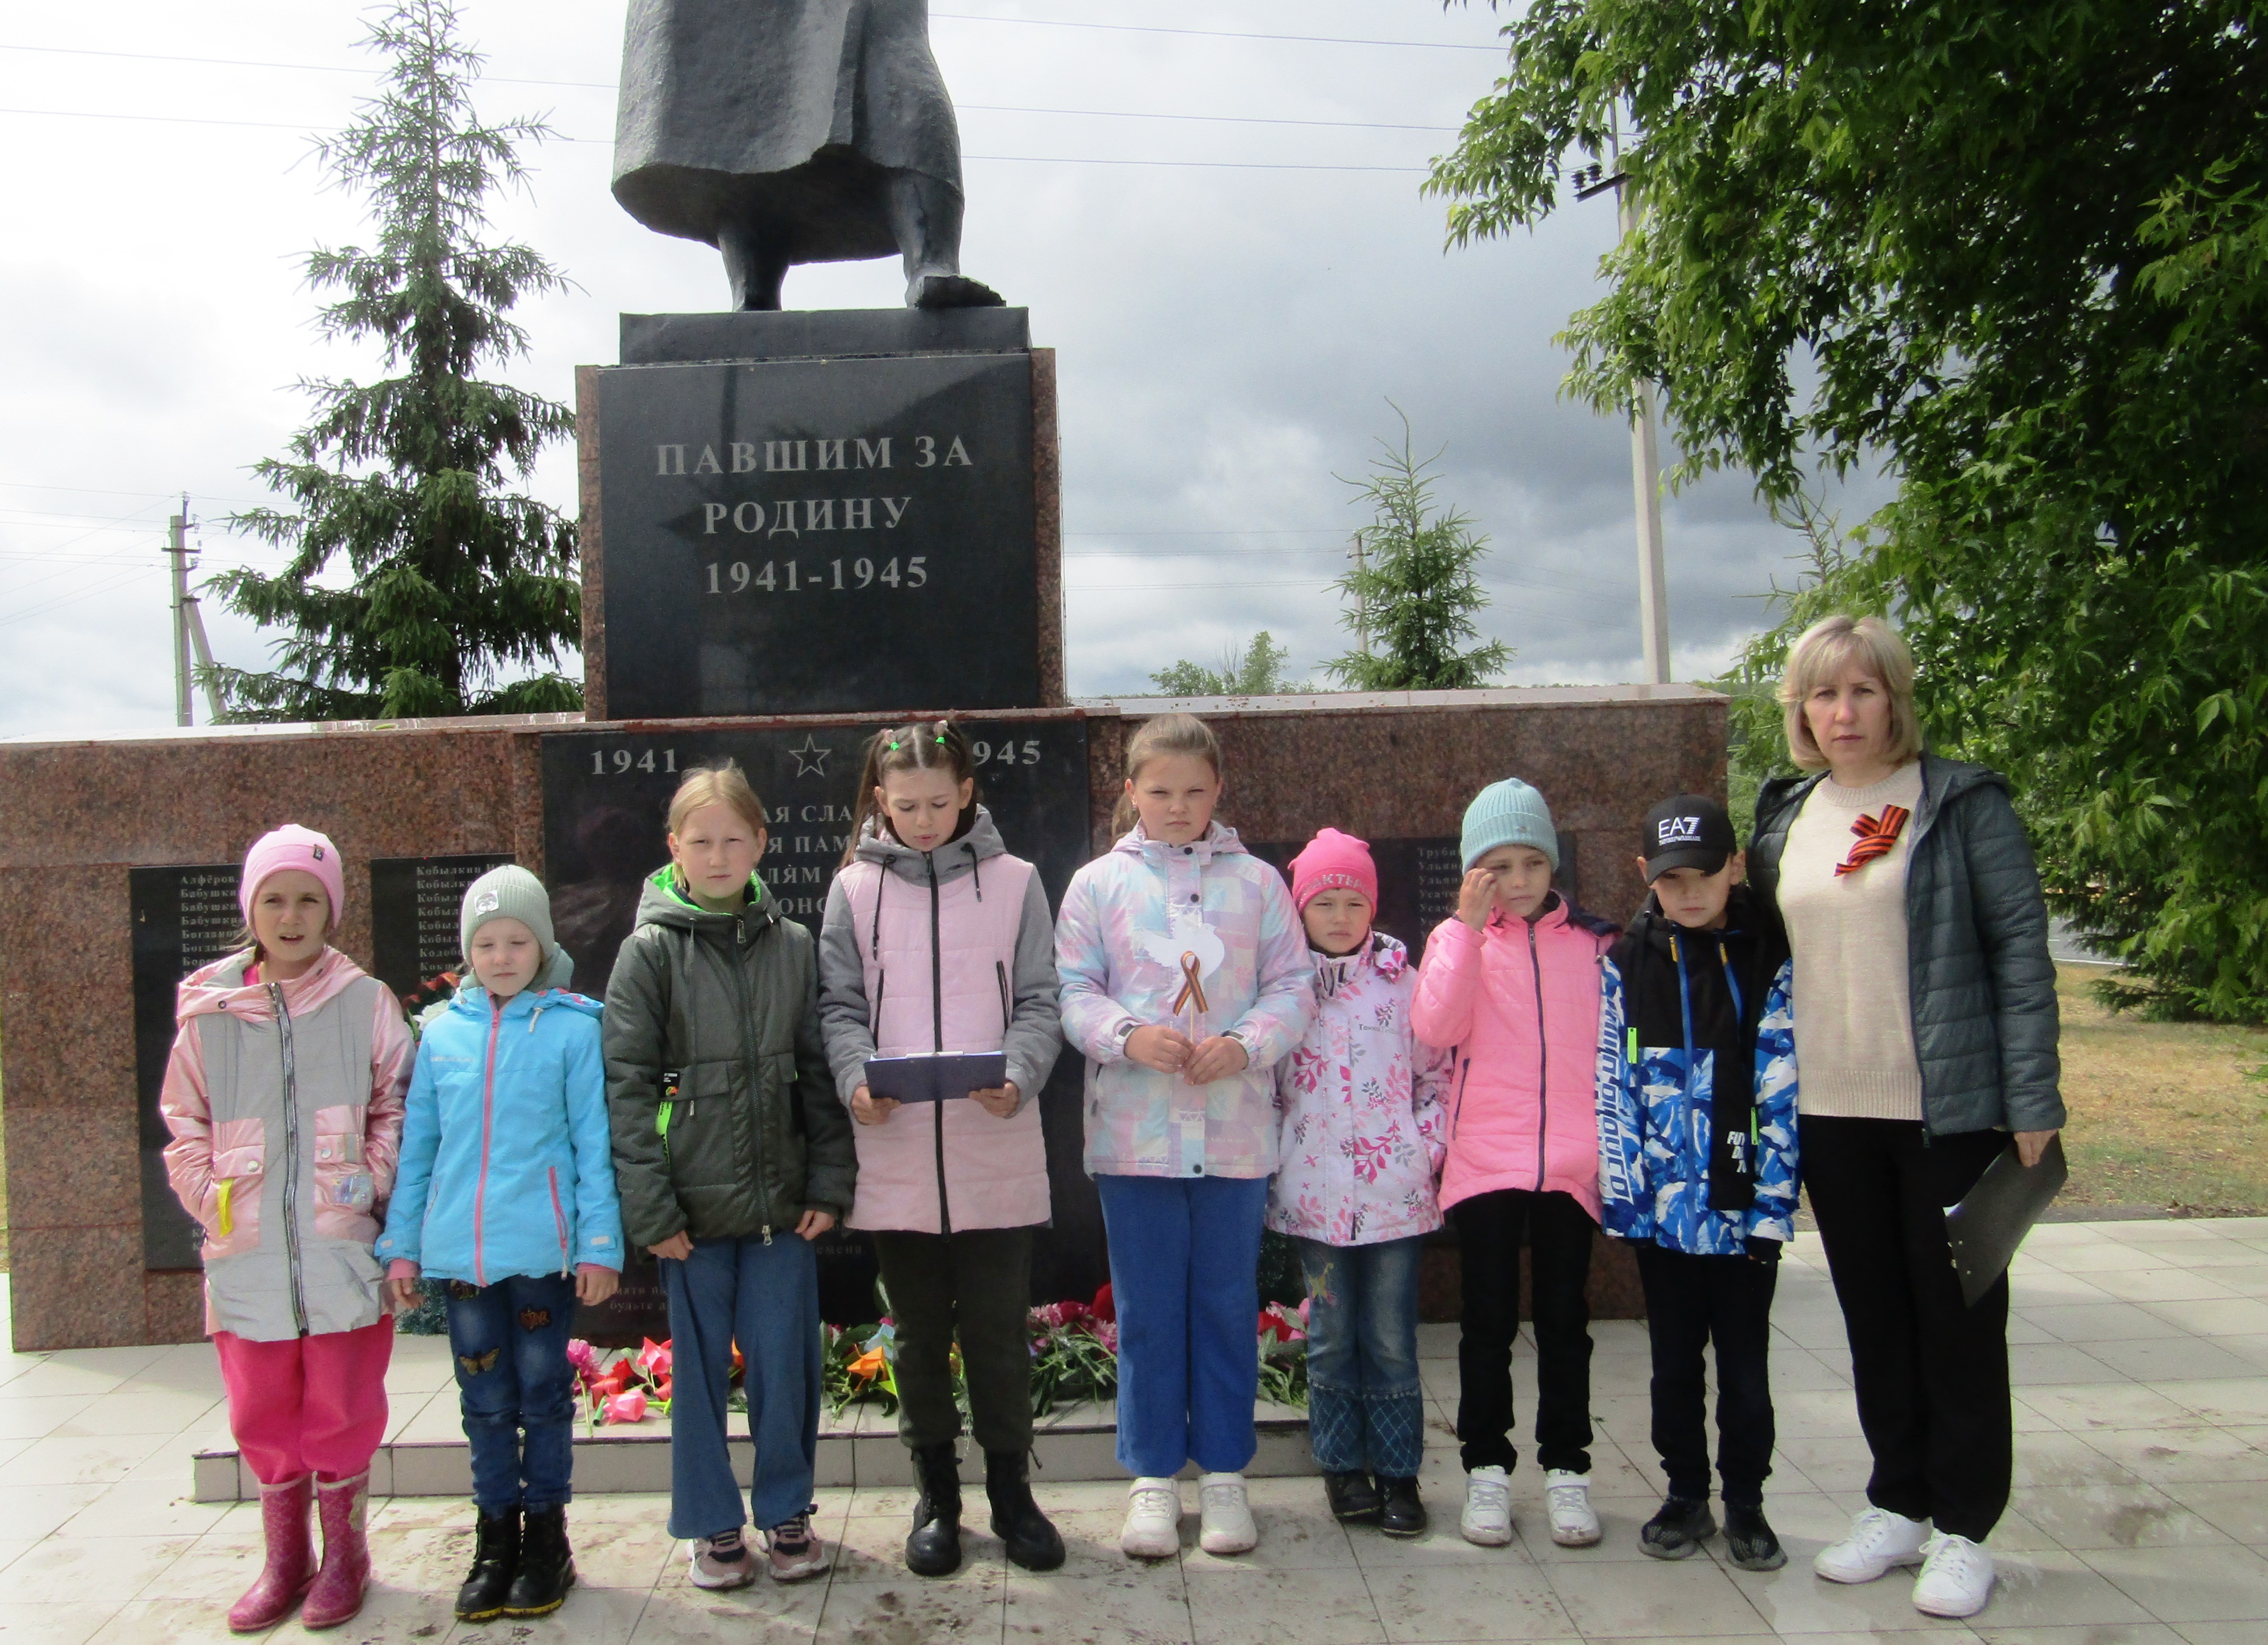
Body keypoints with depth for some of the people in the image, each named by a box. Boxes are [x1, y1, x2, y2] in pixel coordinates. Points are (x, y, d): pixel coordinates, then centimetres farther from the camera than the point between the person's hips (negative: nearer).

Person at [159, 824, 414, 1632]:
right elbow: (185, 1129, 11)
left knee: (341, 1413, 7)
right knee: (263, 1416, 12)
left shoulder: (366, 1003, -1)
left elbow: (398, 1105, 4)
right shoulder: (209, 1013, 4)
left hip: (343, 1251, -2)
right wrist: (213, 1199, 0)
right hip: (247, 1256, 2)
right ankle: (283, 1561, 30)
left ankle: (344, 1557, 26)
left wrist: (370, 1184, -6)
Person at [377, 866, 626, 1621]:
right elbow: (417, 1145, 10)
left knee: (544, 1394, 9)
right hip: (459, 1249, 3)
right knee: (486, 1401, 13)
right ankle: (495, 1539, 26)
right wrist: (401, 1243, 10)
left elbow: (593, 1143, -4)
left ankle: (545, 1537, 23)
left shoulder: (572, 1028, -5)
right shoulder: (442, 1031, 5)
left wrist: (599, 1244, -7)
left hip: (542, 1248, -3)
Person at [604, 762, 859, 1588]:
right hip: (693, 1205, -2)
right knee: (700, 1367, 9)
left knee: (786, 1363, 7)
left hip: (781, 1203, 2)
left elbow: (820, 1076, 7)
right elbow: (625, 1086, -6)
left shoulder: (795, 947, 4)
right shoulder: (650, 952, -3)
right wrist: (651, 1208, -11)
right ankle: (713, 1525, 25)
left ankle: (786, 1510, 26)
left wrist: (829, 1184, 0)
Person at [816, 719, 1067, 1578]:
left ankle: (1011, 1489, 25)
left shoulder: (1015, 882, 4)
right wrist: (855, 1078, -15)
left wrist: (1018, 1075, -17)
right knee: (920, 1335, 13)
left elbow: (1038, 1003, 2)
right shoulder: (855, 888, 6)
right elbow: (841, 1007, 4)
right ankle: (935, 1495, 28)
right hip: (896, 1154, 1)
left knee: (998, 1331, 6)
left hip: (997, 1151, -1)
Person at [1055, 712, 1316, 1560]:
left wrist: (1248, 1044, -13)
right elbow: (1072, 989, 1)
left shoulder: (1257, 881, 6)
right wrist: (1127, 1035, -17)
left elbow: (1293, 985, 4)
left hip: (1237, 1130, 1)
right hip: (1135, 1131, 0)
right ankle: (1152, 1475, 21)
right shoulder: (1099, 883, 5)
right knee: (1147, 1311, 7)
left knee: (1229, 1305, 9)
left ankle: (1223, 1472, 23)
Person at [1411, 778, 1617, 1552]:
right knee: (1488, 1322, 6)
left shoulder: (1594, 942, 6)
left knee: (1564, 1320, 9)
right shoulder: (1459, 939, 3)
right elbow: (1436, 1028, -14)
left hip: (1569, 1161, 1)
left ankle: (1566, 1469, 21)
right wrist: (1467, 927, -15)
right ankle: (1487, 1469, 18)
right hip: (1484, 1160, -1)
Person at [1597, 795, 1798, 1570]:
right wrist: (1621, 1192, -6)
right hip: (1662, 1208, 1)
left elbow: (1782, 1089, -5)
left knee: (1745, 1366, 9)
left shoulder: (1770, 959, -3)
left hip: (1742, 1206, -1)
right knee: (1674, 1362, 13)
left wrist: (1773, 1205, -9)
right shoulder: (1628, 962, 1)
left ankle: (1746, 1503, 26)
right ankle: (1686, 1497, 29)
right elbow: (1613, 1084, 0)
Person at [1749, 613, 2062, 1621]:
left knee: (1959, 1316, 5)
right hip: (1830, 1112, 5)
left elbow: (2022, 949, -7)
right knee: (1873, 1317, 14)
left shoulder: (1961, 802, -5)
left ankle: (1962, 1529, 19)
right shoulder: (1785, 817, 9)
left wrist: (2032, 1102, -12)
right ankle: (1898, 1506, 28)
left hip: (1947, 1107, -4)